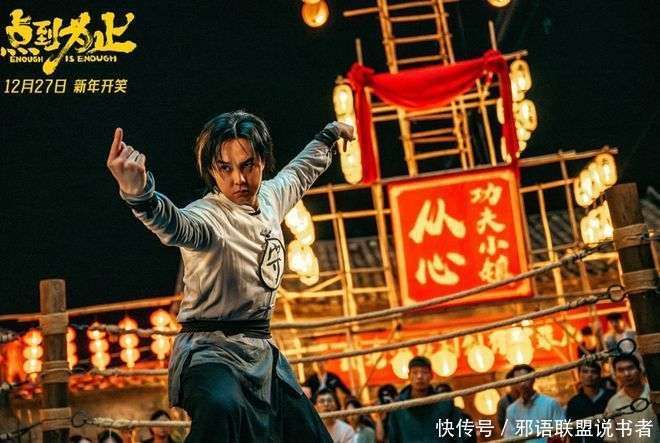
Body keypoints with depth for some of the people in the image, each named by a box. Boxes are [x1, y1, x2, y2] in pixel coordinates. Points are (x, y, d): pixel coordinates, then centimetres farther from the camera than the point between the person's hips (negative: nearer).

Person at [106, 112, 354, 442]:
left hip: (262, 351, 8)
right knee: (223, 410, -39)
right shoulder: (207, 216, -20)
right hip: (210, 350, -8)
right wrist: (139, 193, -66)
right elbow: (175, 226, -45)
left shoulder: (271, 196, 4)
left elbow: (301, 171, 28)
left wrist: (329, 135, 44)